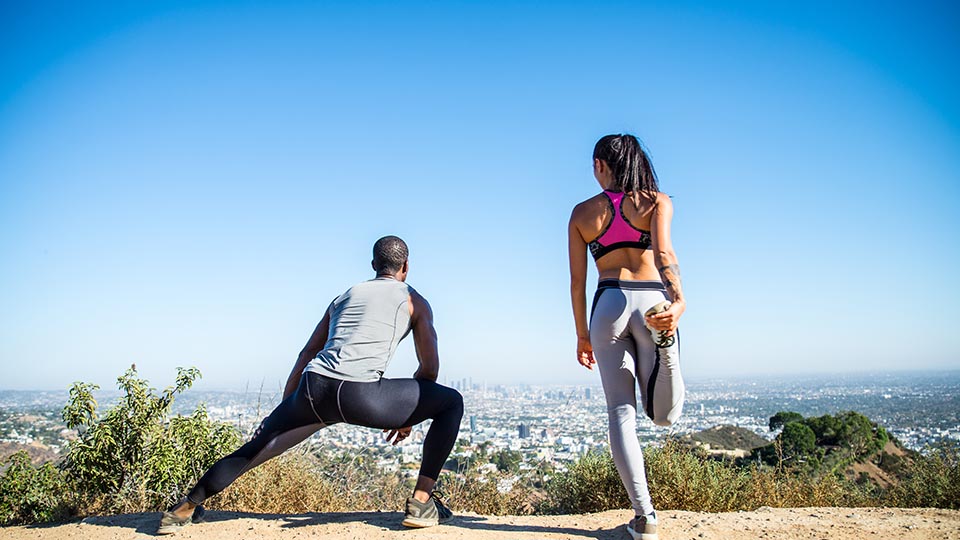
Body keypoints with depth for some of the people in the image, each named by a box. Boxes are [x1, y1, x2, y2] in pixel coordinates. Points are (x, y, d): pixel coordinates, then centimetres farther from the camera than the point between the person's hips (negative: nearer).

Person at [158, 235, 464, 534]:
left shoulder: (343, 297, 31)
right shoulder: (414, 301, 18)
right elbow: (430, 367, 13)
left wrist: (286, 408, 38)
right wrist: (407, 416, 26)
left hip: (312, 388, 5)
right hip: (357, 394, -5)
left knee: (256, 448, 25)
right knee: (452, 402, 10)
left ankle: (184, 510, 33)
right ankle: (422, 501, 6)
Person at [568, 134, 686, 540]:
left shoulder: (582, 212, 14)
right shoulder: (657, 201, 11)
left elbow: (577, 281, 12)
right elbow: (663, 252, -10)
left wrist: (582, 335, 20)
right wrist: (678, 300, -24)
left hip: (608, 305, 1)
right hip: (650, 300, 0)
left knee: (621, 410, 4)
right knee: (664, 415, 10)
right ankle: (663, 340, -23)